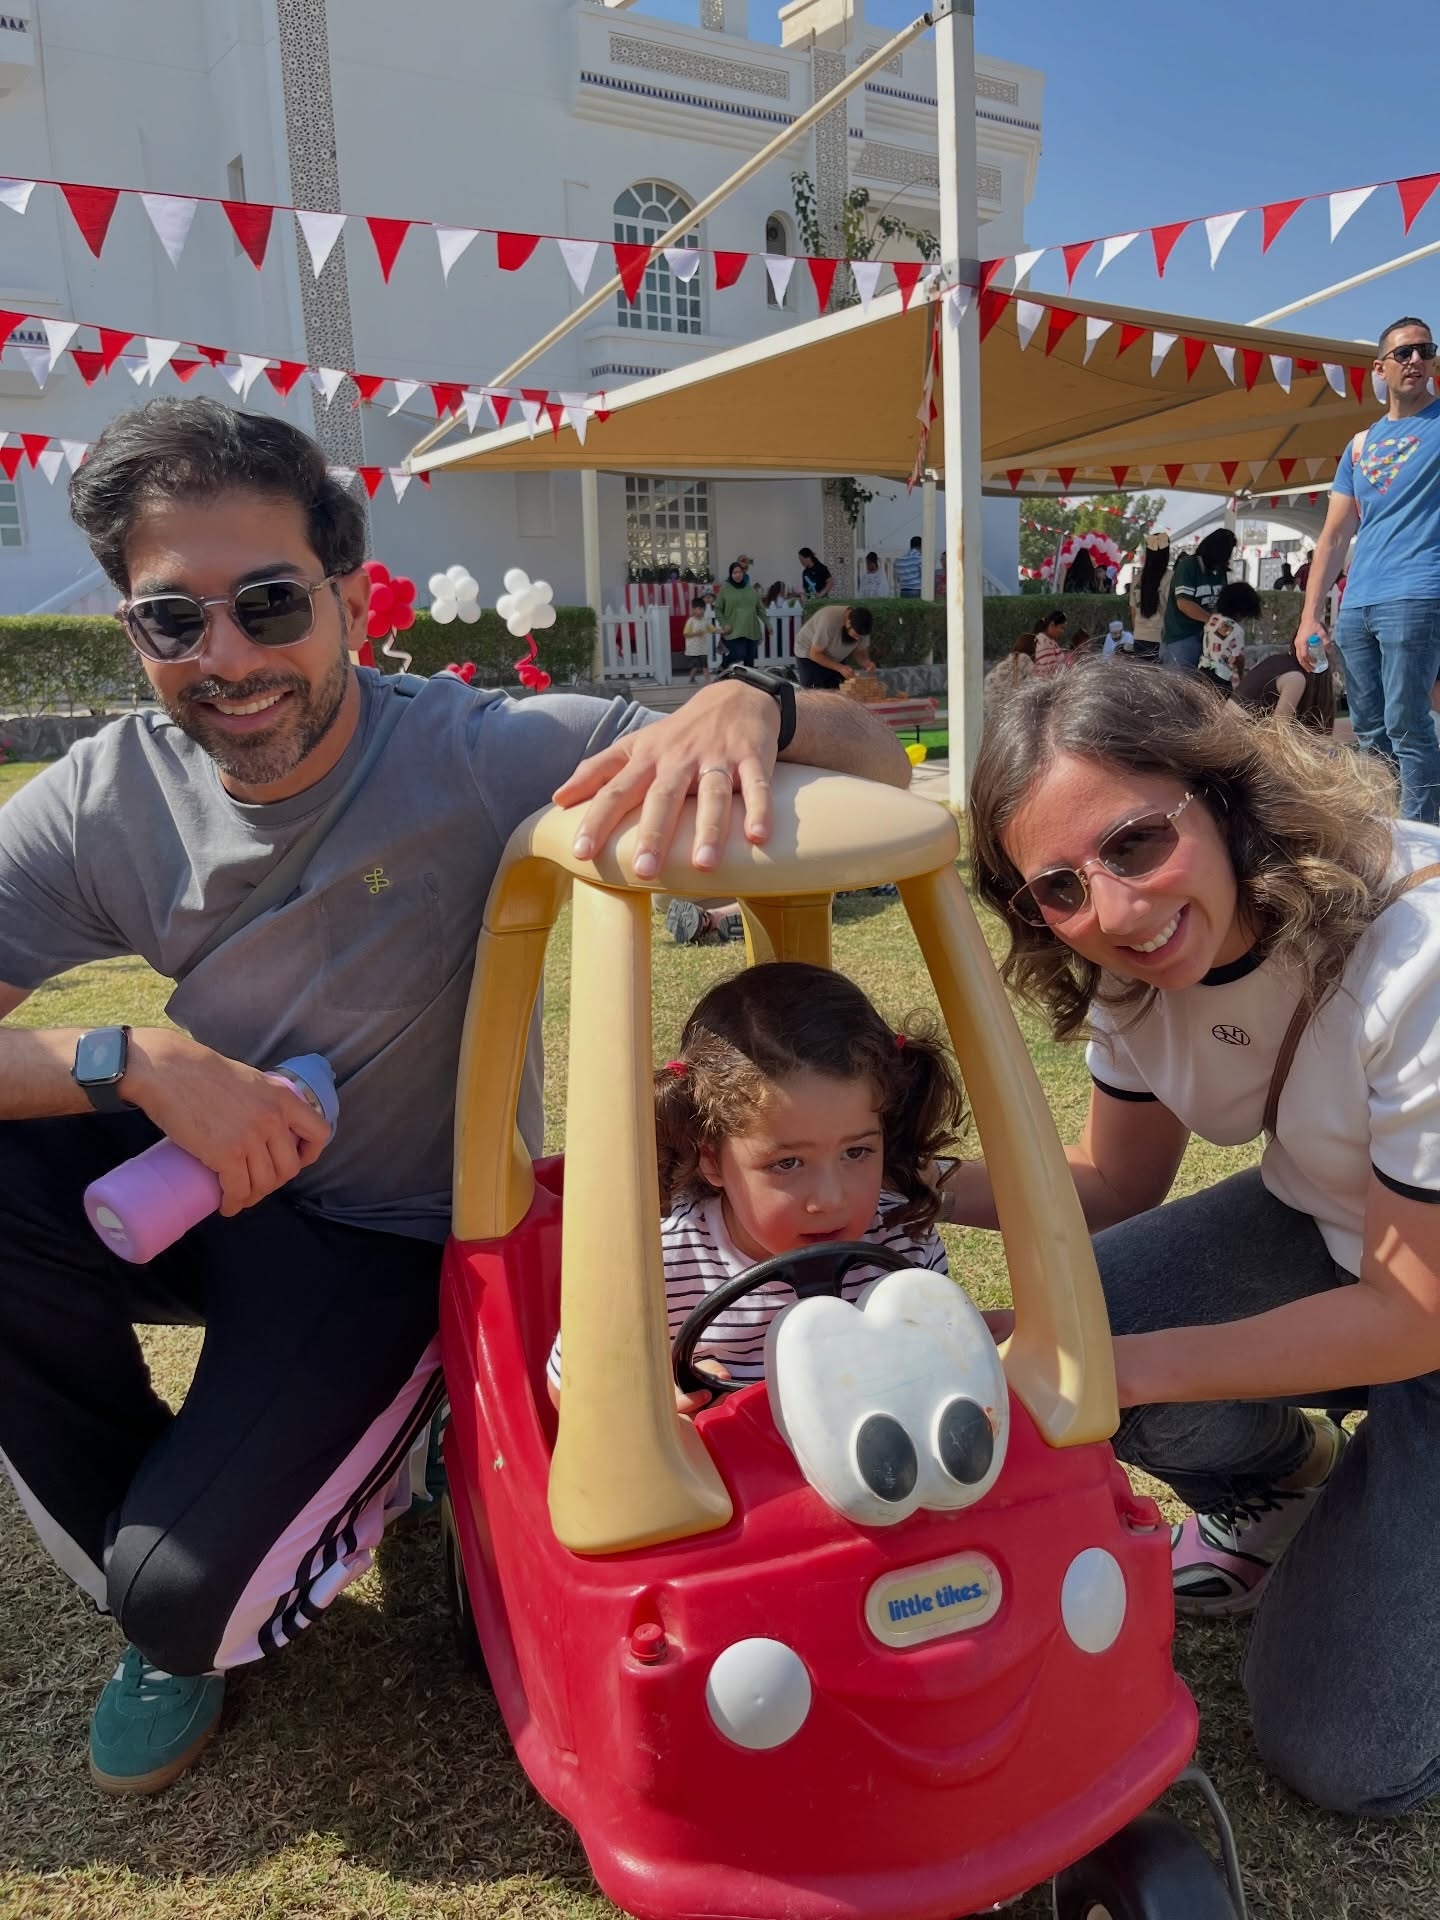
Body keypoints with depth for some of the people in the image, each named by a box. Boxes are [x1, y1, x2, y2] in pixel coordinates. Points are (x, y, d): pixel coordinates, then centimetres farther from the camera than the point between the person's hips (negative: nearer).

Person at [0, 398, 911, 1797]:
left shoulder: (488, 757, -22)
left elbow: (877, 763, -25)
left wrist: (750, 705, -48)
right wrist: (135, 1061, -32)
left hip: (398, 1240, -3)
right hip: (204, 1191, 4)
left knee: (192, 1600, -18)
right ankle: (139, 1540, 5)